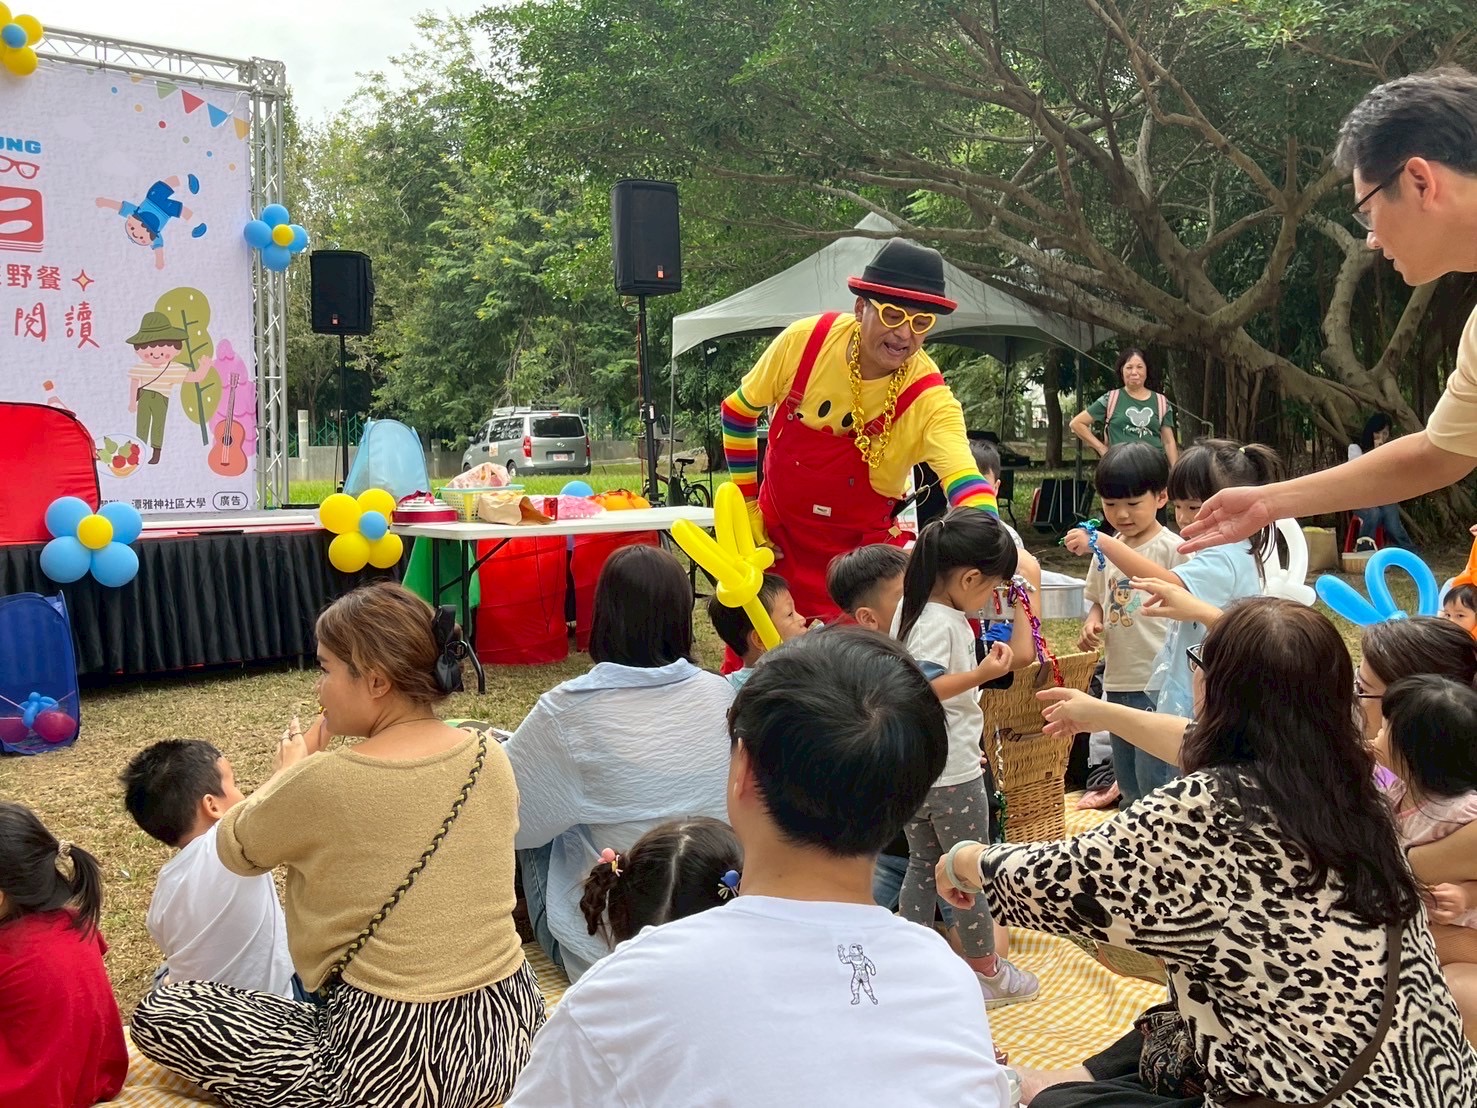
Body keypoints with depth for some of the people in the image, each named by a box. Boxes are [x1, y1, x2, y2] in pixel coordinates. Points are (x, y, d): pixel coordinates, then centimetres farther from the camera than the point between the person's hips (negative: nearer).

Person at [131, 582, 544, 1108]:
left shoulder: (325, 782, -19)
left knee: (159, 1013, 8)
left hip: (396, 1063, -8)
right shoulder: (492, 758, -3)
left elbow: (234, 849, 2)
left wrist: (289, 773, 17)